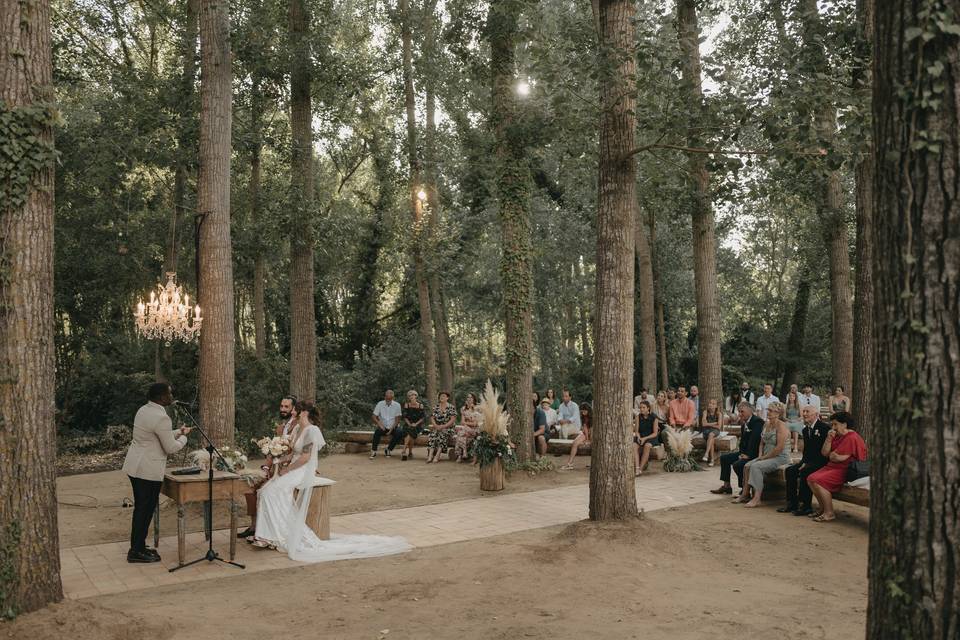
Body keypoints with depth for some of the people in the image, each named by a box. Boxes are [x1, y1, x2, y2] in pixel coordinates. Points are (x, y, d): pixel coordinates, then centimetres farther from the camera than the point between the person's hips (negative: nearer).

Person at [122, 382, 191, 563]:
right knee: (146, 509, 0)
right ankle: (137, 552, 6)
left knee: (141, 507, 17)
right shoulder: (161, 418, -20)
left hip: (134, 466, 10)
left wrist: (177, 432, 19)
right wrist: (183, 436, 3)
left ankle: (137, 546, 26)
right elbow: (171, 448, -13)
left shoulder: (143, 410, 10)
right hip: (148, 470, -10)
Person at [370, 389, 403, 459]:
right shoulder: (380, 404, -1)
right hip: (383, 427, -1)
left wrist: (391, 428, -15)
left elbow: (397, 419, -2)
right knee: (377, 431, -34)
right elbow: (374, 417, -2)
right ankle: (374, 451, -20)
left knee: (400, 433, -30)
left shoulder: (397, 405, -1)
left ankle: (388, 450, -10)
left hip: (392, 428, 1)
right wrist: (379, 423, -22)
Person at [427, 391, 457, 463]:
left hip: (447, 427, -3)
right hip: (437, 427, 3)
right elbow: (432, 417, 10)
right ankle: (430, 455, -40)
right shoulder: (436, 407, 14)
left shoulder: (451, 407, 0)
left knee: (442, 434, -34)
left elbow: (453, 419, -7)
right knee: (433, 434, -29)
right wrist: (435, 425, -10)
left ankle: (437, 456, -41)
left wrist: (443, 426, -16)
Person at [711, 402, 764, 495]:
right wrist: (741, 453, 2)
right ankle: (726, 486, 13)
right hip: (745, 452, 10)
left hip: (754, 454, -10)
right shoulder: (744, 422, 12)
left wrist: (748, 455, -24)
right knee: (724, 458, 9)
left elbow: (754, 440, -24)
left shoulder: (757, 421, -18)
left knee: (737, 464, -28)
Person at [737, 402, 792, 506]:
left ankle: (757, 499, -25)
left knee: (756, 466, -26)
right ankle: (745, 494, -6)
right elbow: (762, 442, 20)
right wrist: (760, 455, 3)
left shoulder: (781, 426, -14)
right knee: (747, 466, -10)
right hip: (766, 456, 8)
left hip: (780, 458, -8)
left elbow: (780, 447, -21)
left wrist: (765, 457, -15)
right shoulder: (766, 425, 13)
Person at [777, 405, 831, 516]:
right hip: (809, 462, 8)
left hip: (820, 462, -8)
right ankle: (792, 503, -7)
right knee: (789, 470, -11)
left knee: (805, 471, -31)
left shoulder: (824, 427, -12)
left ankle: (806, 505, -22)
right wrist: (804, 461, -2)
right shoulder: (805, 429, 15)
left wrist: (808, 464, -20)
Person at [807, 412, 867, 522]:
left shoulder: (851, 438, -16)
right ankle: (823, 509, 4)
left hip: (845, 471, -10)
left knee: (818, 481, -24)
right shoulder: (837, 436, 16)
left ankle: (829, 513, -15)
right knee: (810, 479, -3)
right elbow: (824, 453, 9)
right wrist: (829, 439, -4)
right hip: (832, 467, 10)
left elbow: (838, 457, -21)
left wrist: (831, 455, 1)